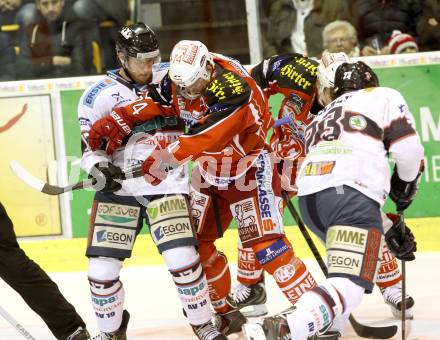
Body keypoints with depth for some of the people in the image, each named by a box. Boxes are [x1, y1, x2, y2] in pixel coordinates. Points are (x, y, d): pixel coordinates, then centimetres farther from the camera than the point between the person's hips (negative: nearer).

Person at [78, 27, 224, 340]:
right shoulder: (97, 96, -2)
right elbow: (90, 148, 2)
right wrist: (100, 168, -18)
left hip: (166, 184, 0)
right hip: (118, 187, 0)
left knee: (183, 259, -15)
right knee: (102, 269, -7)